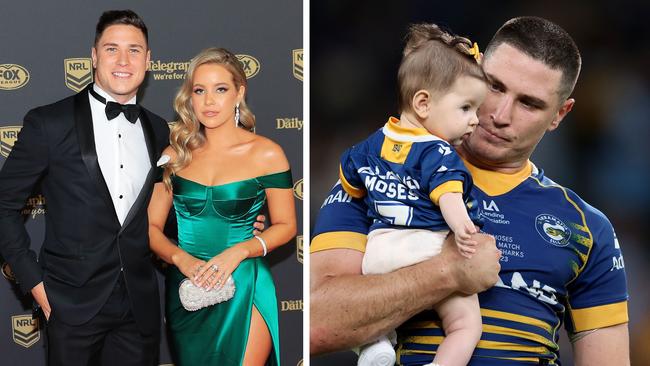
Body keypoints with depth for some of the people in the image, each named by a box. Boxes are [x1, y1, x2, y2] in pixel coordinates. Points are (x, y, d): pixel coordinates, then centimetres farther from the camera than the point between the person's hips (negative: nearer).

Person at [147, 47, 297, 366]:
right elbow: (151, 226, 4)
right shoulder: (175, 155, 3)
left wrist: (238, 251, -16)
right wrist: (181, 258, -16)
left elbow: (285, 226, 1)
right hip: (184, 289, 3)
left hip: (242, 289, -3)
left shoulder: (266, 154, -5)